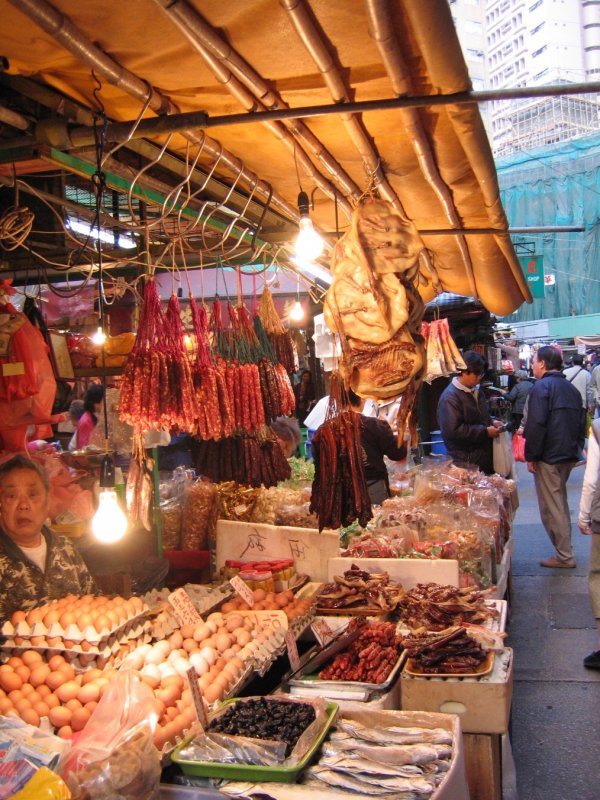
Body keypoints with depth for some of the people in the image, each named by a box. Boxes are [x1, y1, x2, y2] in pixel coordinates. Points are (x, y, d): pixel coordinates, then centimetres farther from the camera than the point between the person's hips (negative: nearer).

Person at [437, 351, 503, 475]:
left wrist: (492, 422, 7)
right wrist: (485, 431, -19)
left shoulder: (476, 390, 14)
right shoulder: (450, 397, -17)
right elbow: (453, 430, -25)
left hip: (485, 456, 9)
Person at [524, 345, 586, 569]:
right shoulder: (571, 388, 14)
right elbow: (581, 424, 18)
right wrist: (576, 450, 21)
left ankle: (564, 556, 2)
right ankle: (564, 552, 27)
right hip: (569, 455, 9)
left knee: (551, 507, -2)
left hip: (548, 458, -9)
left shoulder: (542, 387, -13)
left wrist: (531, 456, -14)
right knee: (560, 503, 20)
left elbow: (536, 425, -20)